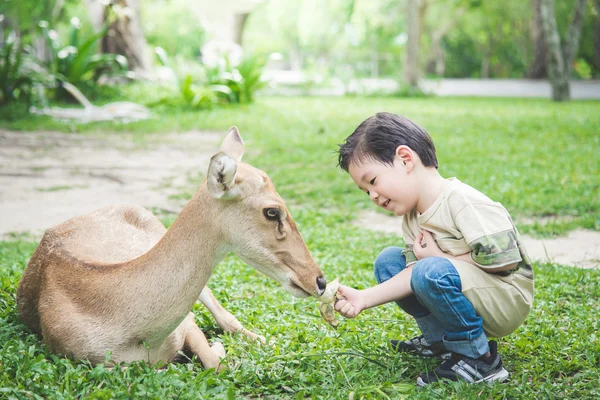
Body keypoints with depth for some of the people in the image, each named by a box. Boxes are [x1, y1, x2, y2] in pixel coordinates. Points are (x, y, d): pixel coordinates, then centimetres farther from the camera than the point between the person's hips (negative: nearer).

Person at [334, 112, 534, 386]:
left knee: (433, 272, -34)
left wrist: (441, 257, -17)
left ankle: (479, 360, -17)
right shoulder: (412, 218, 4)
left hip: (508, 300, -9)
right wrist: (365, 298, -18)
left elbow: (505, 259, -27)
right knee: (388, 261, 4)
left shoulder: (461, 201, -24)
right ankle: (439, 339, 7)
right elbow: (413, 273, -3)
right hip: (471, 291, 9)